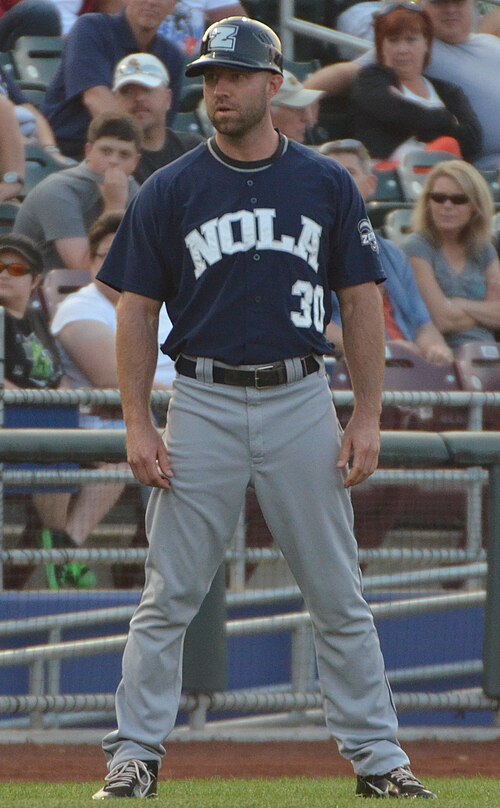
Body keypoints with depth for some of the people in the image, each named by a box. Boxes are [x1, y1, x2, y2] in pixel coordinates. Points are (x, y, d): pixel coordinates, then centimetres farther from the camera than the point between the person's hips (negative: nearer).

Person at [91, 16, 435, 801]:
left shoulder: (327, 185, 3)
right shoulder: (169, 192, 1)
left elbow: (361, 302, 5)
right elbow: (137, 311, 2)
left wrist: (367, 418, -2)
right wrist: (138, 426, -5)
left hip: (301, 403, 1)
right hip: (203, 405, -1)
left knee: (339, 596, 4)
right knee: (168, 597, 0)